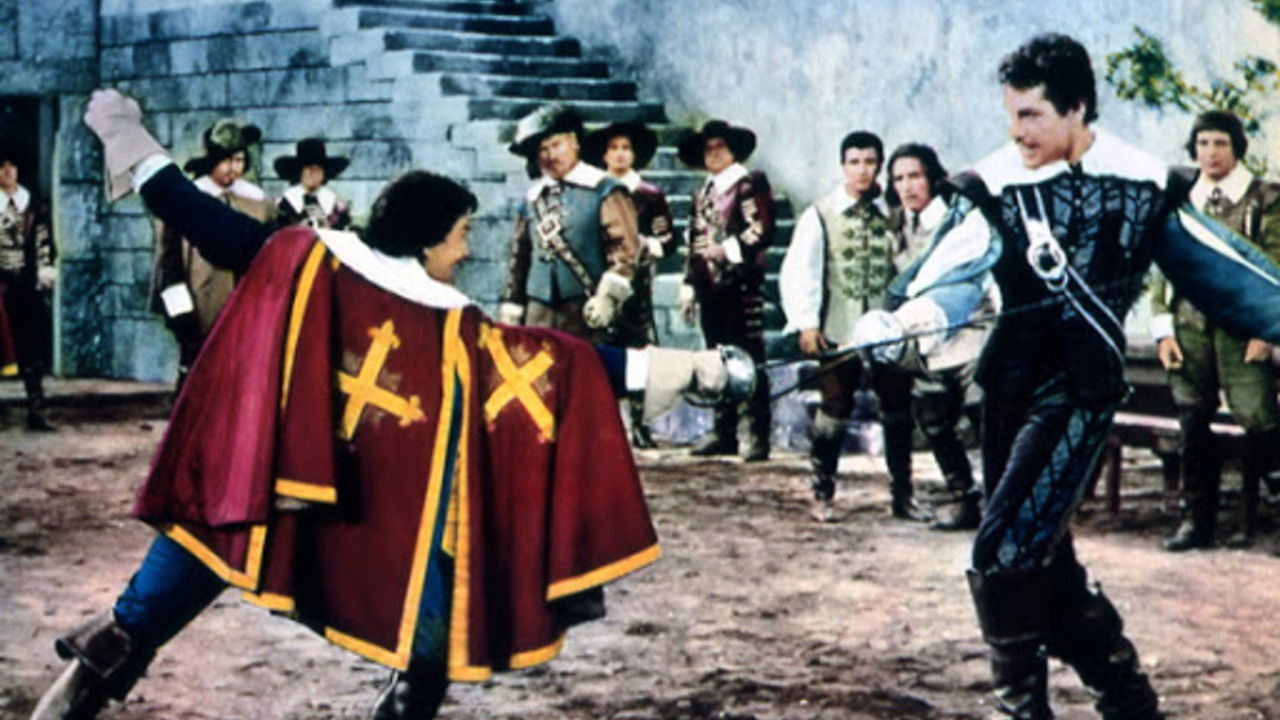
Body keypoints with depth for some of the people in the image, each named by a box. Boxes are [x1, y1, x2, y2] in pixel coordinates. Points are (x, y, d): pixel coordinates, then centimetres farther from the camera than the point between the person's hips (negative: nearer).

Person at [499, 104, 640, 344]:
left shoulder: (603, 191, 1)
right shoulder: (532, 198, 15)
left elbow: (625, 248, -6)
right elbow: (519, 258, 19)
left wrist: (609, 294, -16)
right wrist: (510, 308, 16)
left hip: (586, 311, -4)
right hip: (538, 313, 4)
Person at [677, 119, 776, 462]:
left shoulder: (750, 183, 1)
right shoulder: (703, 193, 21)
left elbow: (763, 231, -9)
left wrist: (729, 249, -16)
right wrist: (689, 285, 17)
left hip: (741, 283, -7)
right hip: (711, 286, 7)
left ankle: (758, 435, -6)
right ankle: (724, 432, 14)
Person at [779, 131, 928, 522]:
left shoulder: (892, 212, 6)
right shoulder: (820, 214, 1)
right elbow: (797, 271, -4)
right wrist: (806, 322, -13)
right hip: (839, 332, -2)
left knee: (898, 411, 6)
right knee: (834, 411, 4)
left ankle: (902, 494, 18)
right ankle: (822, 495, 17)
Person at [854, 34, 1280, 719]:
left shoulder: (1142, 183, -4)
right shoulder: (996, 185, -5)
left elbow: (1218, 264, 7)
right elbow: (955, 270, -21)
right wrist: (915, 316, -42)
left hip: (1082, 387, -3)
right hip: (1011, 384, 4)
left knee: (1005, 553, -15)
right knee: (1040, 558, 11)